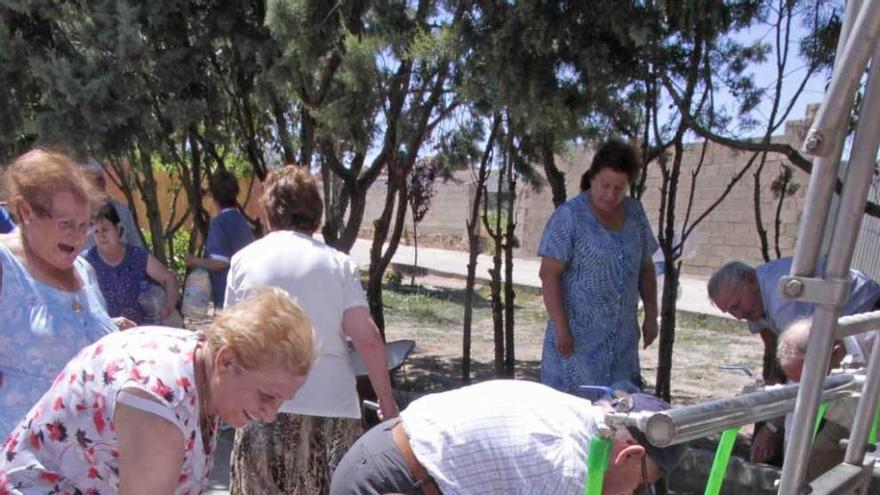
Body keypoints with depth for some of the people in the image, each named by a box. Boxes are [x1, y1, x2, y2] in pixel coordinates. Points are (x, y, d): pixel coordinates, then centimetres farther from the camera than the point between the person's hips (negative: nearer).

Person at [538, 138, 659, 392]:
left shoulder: (634, 213, 8)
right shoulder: (569, 216, -10)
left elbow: (646, 268, 16)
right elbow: (549, 274, -13)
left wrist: (651, 316, 11)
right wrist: (562, 330, -17)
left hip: (622, 340, 5)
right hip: (578, 339, -5)